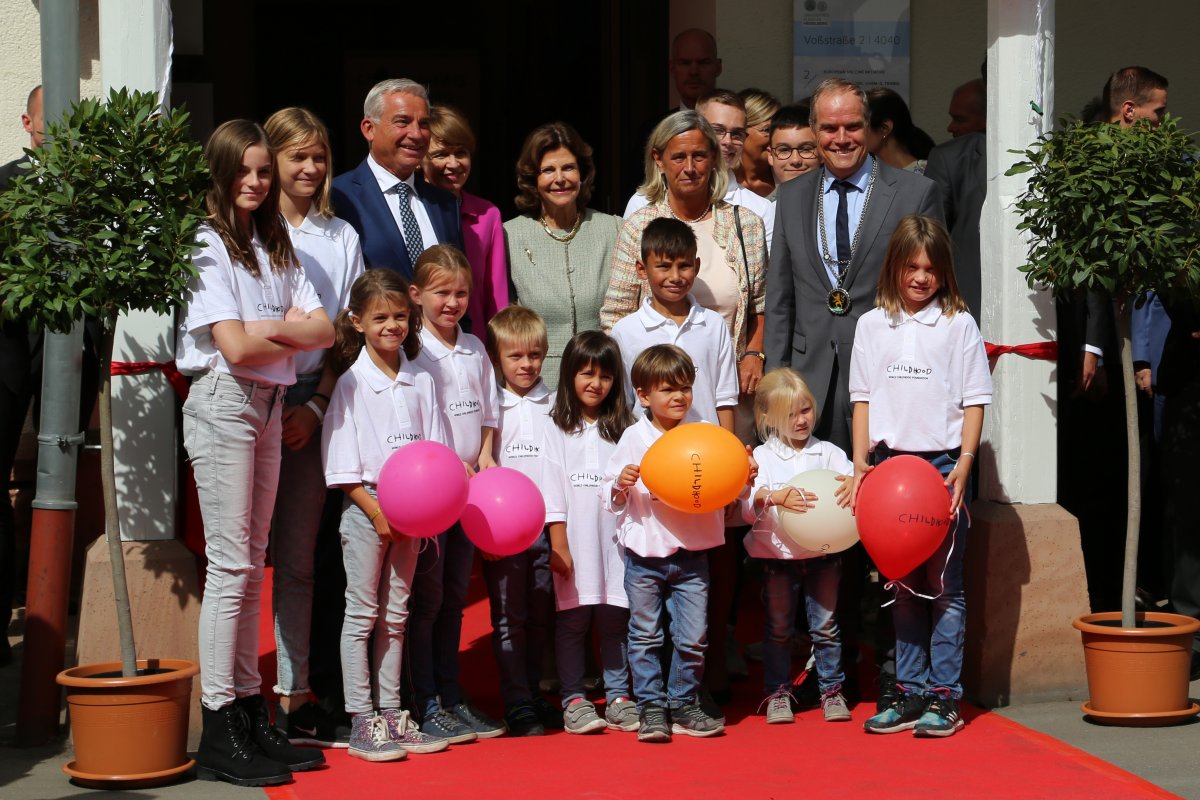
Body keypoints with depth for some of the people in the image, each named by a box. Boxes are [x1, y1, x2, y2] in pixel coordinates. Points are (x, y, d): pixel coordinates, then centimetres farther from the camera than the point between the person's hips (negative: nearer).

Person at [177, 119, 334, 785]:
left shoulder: (276, 248, 16)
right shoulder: (206, 245, -7)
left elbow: (323, 330, 7)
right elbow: (236, 347, -15)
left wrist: (271, 328, -11)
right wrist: (294, 334, 0)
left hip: (269, 405, 7)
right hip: (222, 403, -7)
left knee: (251, 563, 9)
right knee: (230, 564, -9)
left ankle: (251, 715, 12)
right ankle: (218, 736, -7)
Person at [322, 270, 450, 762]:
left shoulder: (421, 382, 8)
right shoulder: (352, 383, -6)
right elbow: (342, 463, -8)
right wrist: (375, 510, -15)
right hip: (365, 508, -5)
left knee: (395, 614, 10)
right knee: (362, 614, -1)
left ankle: (390, 713, 17)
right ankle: (361, 722, 2)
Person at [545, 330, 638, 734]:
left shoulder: (621, 429, 12)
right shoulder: (557, 428, 3)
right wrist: (558, 545, -7)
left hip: (615, 539, 2)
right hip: (574, 542, -2)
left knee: (615, 619, 4)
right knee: (572, 619, 0)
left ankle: (618, 696, 12)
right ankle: (573, 699, 7)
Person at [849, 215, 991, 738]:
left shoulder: (958, 324, 2)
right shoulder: (872, 325, 10)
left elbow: (974, 401, 1)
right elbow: (863, 398, 11)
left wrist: (963, 466, -9)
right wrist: (861, 462, 2)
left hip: (942, 463, -3)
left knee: (943, 585, -2)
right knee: (903, 586, 8)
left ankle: (944, 696, 2)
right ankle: (910, 693, 14)